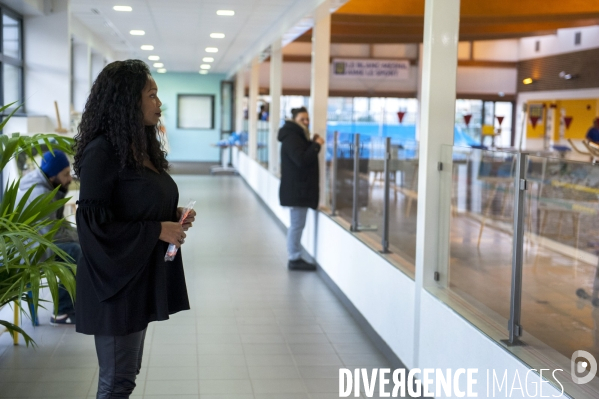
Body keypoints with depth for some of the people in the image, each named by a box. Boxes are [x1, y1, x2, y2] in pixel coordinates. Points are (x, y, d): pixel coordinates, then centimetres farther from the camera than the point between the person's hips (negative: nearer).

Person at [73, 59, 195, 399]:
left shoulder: (142, 147, 10)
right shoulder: (101, 152, -17)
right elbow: (93, 222, -20)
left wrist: (174, 217, 3)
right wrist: (158, 230, -18)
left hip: (142, 275, 9)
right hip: (116, 280, -9)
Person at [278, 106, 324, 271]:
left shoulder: (298, 136, 18)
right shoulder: (291, 137, -16)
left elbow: (305, 157, 18)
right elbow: (302, 160, -26)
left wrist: (313, 143, 5)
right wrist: (316, 145, -19)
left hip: (299, 188, 11)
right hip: (296, 189, -11)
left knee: (296, 225, 14)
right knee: (297, 225, -7)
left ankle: (295, 258, 20)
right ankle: (294, 259, -3)